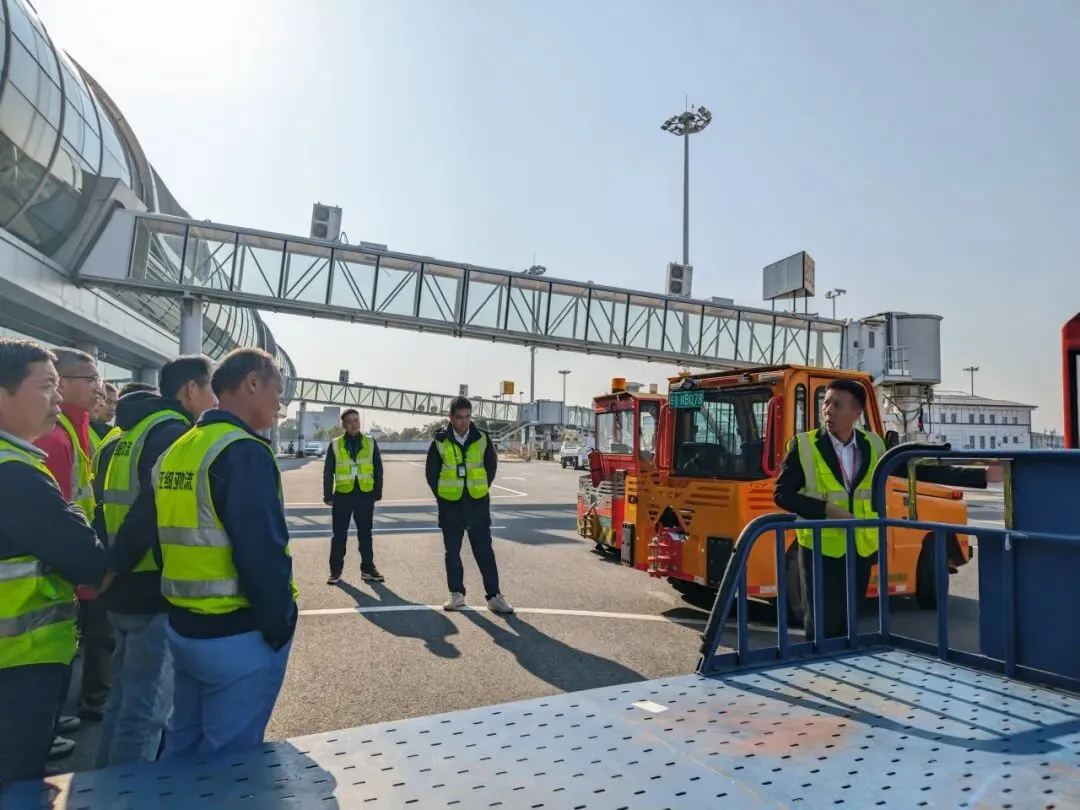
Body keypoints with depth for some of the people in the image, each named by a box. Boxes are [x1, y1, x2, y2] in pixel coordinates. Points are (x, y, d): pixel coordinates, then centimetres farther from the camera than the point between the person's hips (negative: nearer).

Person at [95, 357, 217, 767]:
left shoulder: (130, 434, 15)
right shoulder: (174, 434, -15)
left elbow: (113, 505, 15)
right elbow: (152, 515, -25)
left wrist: (111, 570, 14)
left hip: (125, 589, 10)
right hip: (157, 593, -10)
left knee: (124, 698, 22)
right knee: (146, 707, 1)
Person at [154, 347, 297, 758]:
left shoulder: (176, 450, 8)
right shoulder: (243, 452, -20)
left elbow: (169, 539, 14)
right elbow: (263, 553, -24)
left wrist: (184, 604, 20)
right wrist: (280, 623, -12)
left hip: (182, 625, 9)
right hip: (238, 634, -9)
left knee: (183, 742, 24)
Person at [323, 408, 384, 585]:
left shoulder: (370, 443, 4)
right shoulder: (335, 445, 1)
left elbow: (378, 469, 7)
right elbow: (328, 472, 3)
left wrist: (378, 492, 4)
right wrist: (328, 495, -1)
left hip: (365, 495, 1)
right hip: (342, 495, -1)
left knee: (365, 534, 9)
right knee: (339, 535, 6)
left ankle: (368, 569, 18)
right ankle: (335, 570, 16)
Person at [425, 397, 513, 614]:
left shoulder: (482, 438, -3)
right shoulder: (440, 441, -6)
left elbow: (491, 465, 9)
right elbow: (431, 472, 4)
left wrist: (482, 489, 5)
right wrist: (441, 495, 3)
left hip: (478, 502, 0)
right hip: (450, 504, 0)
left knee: (484, 550, 2)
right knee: (452, 551, 10)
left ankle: (494, 596, 7)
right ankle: (456, 594, 22)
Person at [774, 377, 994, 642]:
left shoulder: (873, 446, 3)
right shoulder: (803, 446, -9)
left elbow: (920, 470, 5)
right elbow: (782, 494, -10)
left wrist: (982, 476, 0)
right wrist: (826, 510, -20)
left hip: (861, 550, 4)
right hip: (820, 550, -3)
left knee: (847, 624, 13)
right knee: (823, 626, 0)